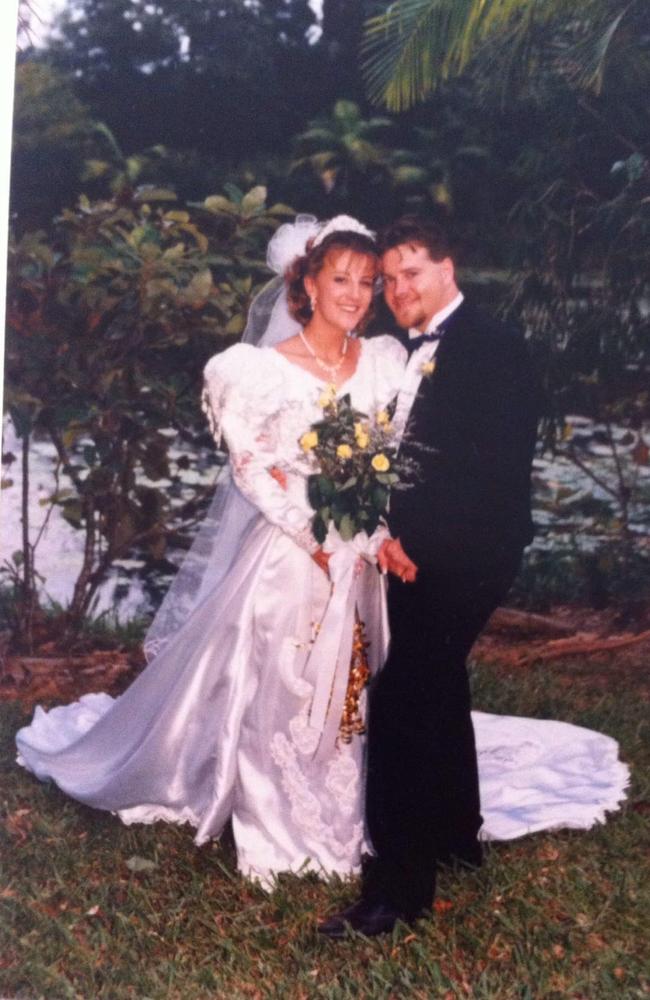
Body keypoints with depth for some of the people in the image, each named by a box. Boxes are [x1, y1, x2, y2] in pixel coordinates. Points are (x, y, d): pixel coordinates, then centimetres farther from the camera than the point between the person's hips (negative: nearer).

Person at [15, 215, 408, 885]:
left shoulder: (385, 360, 1)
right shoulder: (268, 368, -10)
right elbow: (252, 469, -9)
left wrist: (377, 534, -7)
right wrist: (316, 537, -12)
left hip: (360, 555, 4)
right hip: (286, 550, -3)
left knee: (344, 692, 14)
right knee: (269, 689, 6)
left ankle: (337, 821, 33)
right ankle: (270, 833, 26)